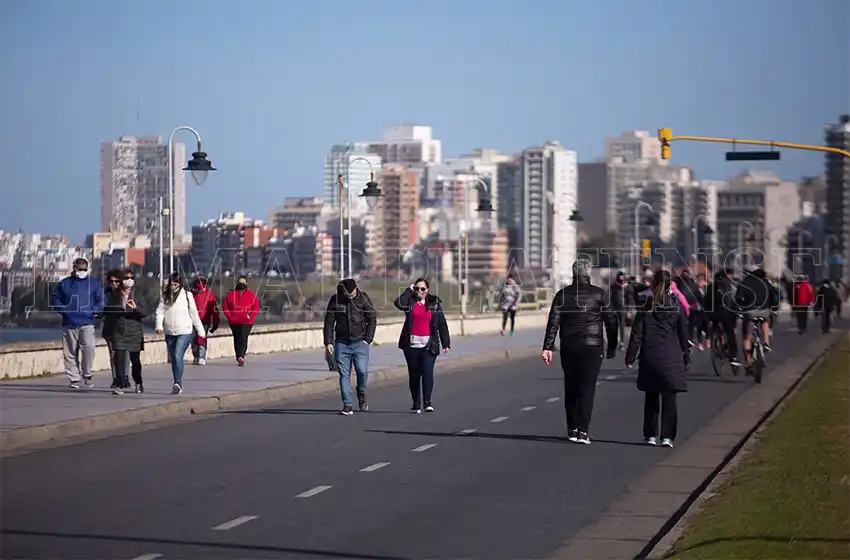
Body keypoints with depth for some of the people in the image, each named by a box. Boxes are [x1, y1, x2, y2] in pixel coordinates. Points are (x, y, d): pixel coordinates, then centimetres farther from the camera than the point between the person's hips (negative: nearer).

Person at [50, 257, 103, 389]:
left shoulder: (94, 284, 9)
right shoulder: (64, 284, 10)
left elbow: (101, 299, 10)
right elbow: (54, 297, 15)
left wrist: (96, 310, -7)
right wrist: (62, 309, 0)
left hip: (87, 323, -2)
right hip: (69, 324, 2)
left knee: (88, 347, -20)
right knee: (70, 352, 2)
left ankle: (87, 374, -1)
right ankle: (73, 378, 11)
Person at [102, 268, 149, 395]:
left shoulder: (138, 294, 2)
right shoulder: (113, 294, 3)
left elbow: (145, 312, -4)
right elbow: (107, 310, 11)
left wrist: (135, 308, -23)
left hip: (134, 332, 1)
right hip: (118, 331, 0)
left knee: (135, 359, 11)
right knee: (119, 358, -13)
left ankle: (138, 383, 31)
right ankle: (120, 385, -13)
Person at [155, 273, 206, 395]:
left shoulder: (186, 295, -2)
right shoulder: (165, 296, 6)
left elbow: (194, 314, 3)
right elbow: (160, 311, 0)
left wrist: (200, 331, 6)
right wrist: (159, 325, -18)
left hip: (185, 332, -4)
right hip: (169, 333, 4)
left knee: (178, 356, -22)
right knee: (173, 359, 11)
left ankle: (178, 383, -29)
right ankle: (178, 386, 22)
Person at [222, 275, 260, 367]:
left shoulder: (251, 295, 4)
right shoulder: (231, 294, 8)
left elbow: (256, 307, 3)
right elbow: (225, 307, 9)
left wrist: (250, 316, -12)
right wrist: (229, 316, -4)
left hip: (246, 322, -3)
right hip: (234, 322, 3)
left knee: (243, 339, -17)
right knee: (237, 339, 7)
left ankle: (241, 357, -28)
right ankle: (239, 359, 16)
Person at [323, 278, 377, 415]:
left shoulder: (363, 298, 0)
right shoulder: (335, 300, 1)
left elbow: (372, 319, 4)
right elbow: (329, 322, 6)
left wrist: (368, 339, -4)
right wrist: (328, 341, -2)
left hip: (360, 342, -1)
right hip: (341, 343, 1)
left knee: (362, 371, -14)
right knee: (344, 374, -1)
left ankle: (361, 395, 14)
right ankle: (347, 405, 2)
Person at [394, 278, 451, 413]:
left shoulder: (435, 303, 6)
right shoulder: (410, 301, 7)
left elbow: (442, 324, 6)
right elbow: (398, 303, -16)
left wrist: (446, 343, 3)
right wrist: (409, 290, -6)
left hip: (429, 345, -2)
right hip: (412, 345, 2)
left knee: (427, 371, -17)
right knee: (414, 375, 7)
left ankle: (427, 402, -18)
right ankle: (416, 404, 16)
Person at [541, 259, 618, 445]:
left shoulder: (562, 294, 3)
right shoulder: (599, 294, -1)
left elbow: (553, 322, -2)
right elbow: (611, 321, 1)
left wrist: (547, 347, -3)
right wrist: (612, 346, 10)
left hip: (568, 348, 2)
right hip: (592, 348, -2)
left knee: (571, 389, 12)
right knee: (587, 389, -3)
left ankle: (572, 429, 15)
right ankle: (582, 431, -12)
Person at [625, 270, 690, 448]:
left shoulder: (646, 306, -2)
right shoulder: (677, 306, 0)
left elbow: (637, 333, -2)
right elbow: (683, 333, 5)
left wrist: (630, 357, 2)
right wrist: (686, 357, 14)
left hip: (649, 356, 0)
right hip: (671, 357, 0)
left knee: (651, 397, 10)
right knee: (669, 397, 2)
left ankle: (650, 435, 13)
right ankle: (667, 436, -3)